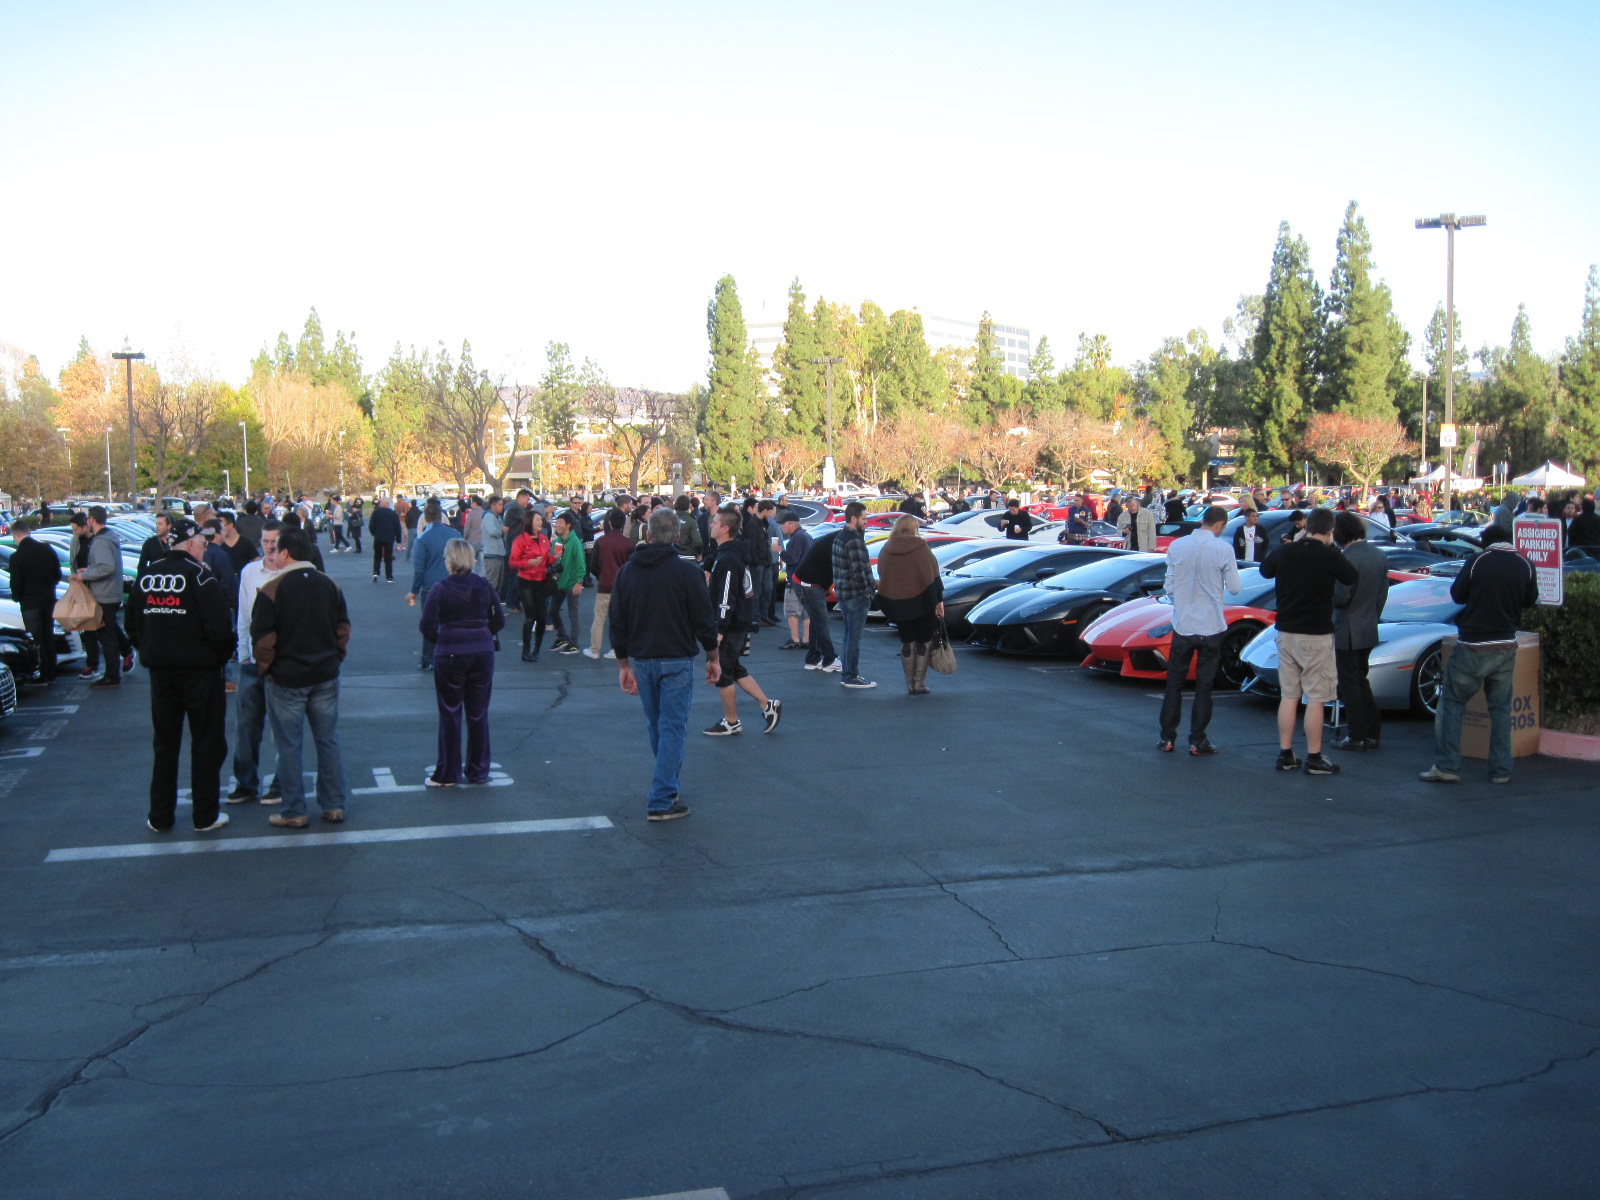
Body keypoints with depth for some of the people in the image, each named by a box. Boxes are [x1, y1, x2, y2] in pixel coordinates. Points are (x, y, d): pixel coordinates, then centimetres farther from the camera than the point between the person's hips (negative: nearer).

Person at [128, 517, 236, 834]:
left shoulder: (146, 576, 6)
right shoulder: (200, 577, -14)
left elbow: (136, 624, 13)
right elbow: (220, 628, -18)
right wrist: (222, 656, -1)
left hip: (160, 671, 6)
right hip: (200, 671, -6)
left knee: (165, 743, 15)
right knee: (207, 743, 5)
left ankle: (160, 816, 19)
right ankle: (206, 816, 9)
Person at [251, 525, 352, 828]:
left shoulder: (271, 590, -13)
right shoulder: (330, 585, 2)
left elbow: (263, 638, -12)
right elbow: (343, 629, 7)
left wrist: (264, 667, 4)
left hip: (286, 679, -4)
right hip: (325, 677, 4)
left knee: (289, 746, 5)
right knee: (328, 740, 11)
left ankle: (294, 812, 12)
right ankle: (334, 806, 16)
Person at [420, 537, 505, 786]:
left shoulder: (440, 589, -9)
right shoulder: (485, 586, 0)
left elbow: (426, 625, -13)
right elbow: (499, 621, 1)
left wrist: (438, 639, 5)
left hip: (450, 654, -3)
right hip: (483, 652, 3)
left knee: (450, 715, 7)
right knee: (478, 714, 12)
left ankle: (447, 775, 13)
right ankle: (479, 772, 19)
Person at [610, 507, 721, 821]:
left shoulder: (627, 571, 4)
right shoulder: (686, 572, -11)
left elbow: (617, 622, 7)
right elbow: (704, 620, -9)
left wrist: (624, 663, 14)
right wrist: (713, 658, 3)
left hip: (642, 661, 5)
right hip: (676, 661, -5)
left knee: (656, 725, 19)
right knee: (673, 728, -1)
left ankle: (665, 784, 34)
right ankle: (661, 801, -3)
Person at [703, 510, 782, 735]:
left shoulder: (727, 559, -21)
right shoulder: (738, 553, 11)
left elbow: (727, 598, -24)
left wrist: (720, 630, -23)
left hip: (732, 625, -10)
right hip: (743, 621, 10)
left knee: (722, 673, 2)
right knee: (735, 669, 19)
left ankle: (731, 723, 12)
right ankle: (768, 706, 18)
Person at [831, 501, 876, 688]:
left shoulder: (839, 537, 13)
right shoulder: (854, 540, -18)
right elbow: (859, 571, -22)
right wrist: (867, 591, -11)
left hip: (842, 593, 10)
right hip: (856, 595, -10)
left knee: (849, 634, 16)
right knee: (855, 637, -4)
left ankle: (849, 674, 23)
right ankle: (851, 677, 0)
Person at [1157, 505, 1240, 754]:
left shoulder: (1177, 546, -1)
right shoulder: (1223, 549, -10)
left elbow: (1169, 587, 3)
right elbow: (1234, 588, -5)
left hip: (1182, 625, 2)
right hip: (1211, 626, -2)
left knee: (1174, 683, 12)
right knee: (1204, 685, 6)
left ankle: (1167, 739, 14)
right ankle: (1197, 741, 9)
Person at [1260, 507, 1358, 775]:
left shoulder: (1285, 551, -1)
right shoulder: (1330, 556, -14)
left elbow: (1265, 570, 19)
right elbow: (1353, 579, 4)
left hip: (1286, 633, 5)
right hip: (1316, 636, -5)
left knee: (1289, 695, 12)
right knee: (1315, 698, 2)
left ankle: (1285, 755, 15)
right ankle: (1314, 759, 5)